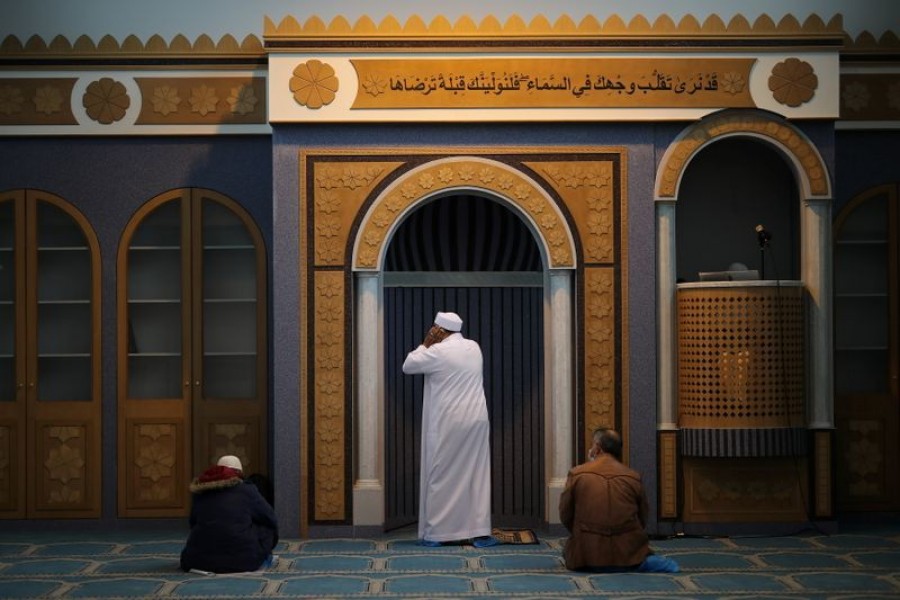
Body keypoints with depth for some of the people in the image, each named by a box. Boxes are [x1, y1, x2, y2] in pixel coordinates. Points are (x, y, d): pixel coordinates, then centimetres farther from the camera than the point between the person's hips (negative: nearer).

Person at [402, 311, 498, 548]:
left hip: (447, 424, -5)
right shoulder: (474, 347, 9)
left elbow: (407, 366, 0)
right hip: (476, 422, 5)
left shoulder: (438, 351, -10)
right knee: (477, 476, 5)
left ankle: (434, 533, 7)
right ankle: (480, 532, 0)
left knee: (440, 477, 3)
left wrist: (425, 344, 8)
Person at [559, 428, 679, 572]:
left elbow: (565, 516, 4)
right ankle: (644, 562, 0)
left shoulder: (576, 474, -2)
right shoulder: (633, 477, 2)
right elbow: (642, 520, 9)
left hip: (587, 556, -1)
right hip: (627, 554, 2)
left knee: (568, 551, 30)